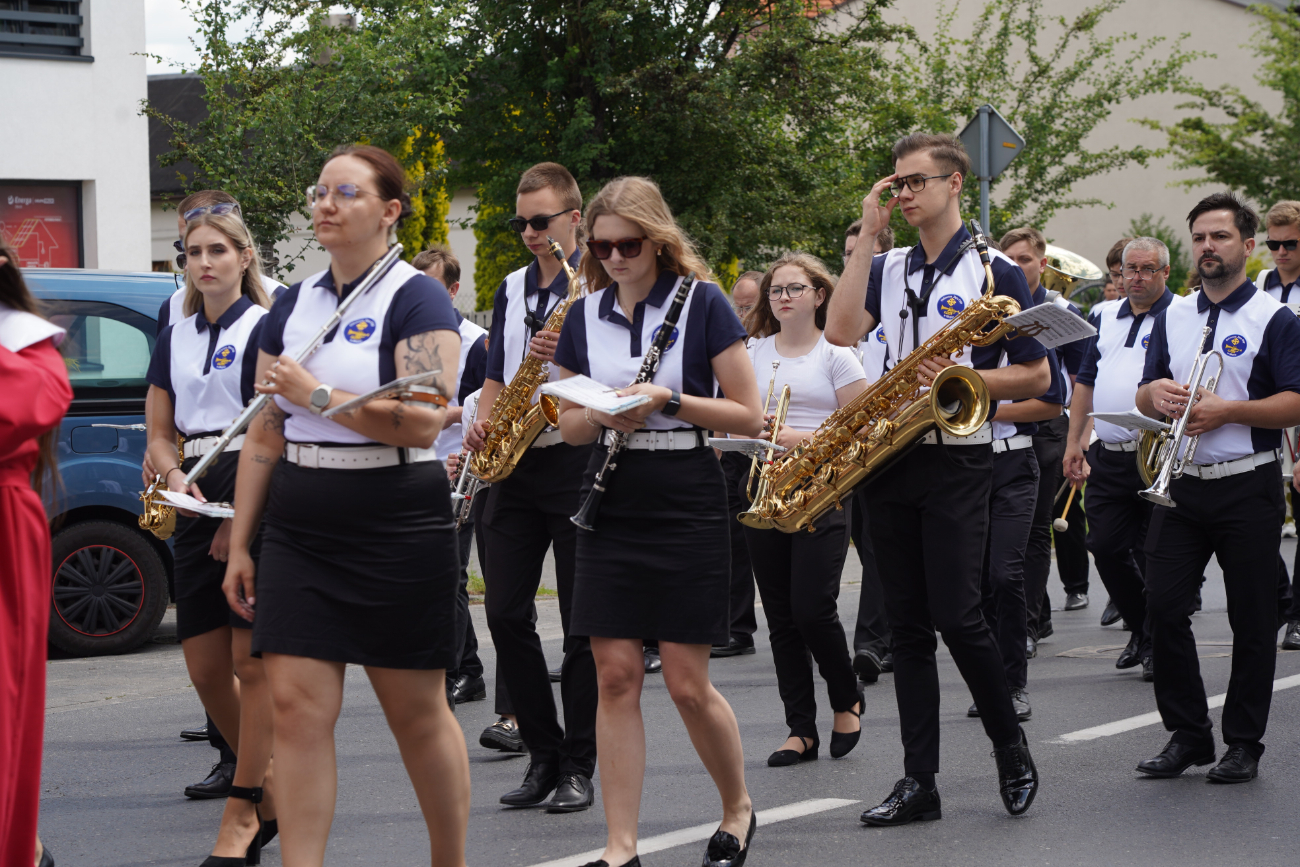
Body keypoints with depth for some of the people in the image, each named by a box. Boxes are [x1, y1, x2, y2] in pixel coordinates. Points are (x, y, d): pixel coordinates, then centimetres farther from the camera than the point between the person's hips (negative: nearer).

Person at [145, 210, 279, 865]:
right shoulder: (174, 338, 16)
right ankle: (271, 792, 22)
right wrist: (174, 476, -6)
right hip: (197, 504, 7)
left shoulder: (264, 328, -4)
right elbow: (160, 432, 16)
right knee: (206, 669, 5)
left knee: (252, 661, -6)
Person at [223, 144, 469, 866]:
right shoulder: (294, 307, 12)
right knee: (297, 704, -5)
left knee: (417, 711, 5)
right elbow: (265, 435, 14)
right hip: (297, 531, 5)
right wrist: (240, 546, 11)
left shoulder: (417, 301, -6)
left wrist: (317, 394, -18)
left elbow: (423, 423, -19)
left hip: (397, 530, -5)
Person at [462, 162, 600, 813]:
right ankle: (543, 753, 11)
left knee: (583, 622, -2)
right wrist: (483, 423, 4)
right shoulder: (511, 289, 16)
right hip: (513, 465, 6)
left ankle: (579, 767, 4)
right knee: (505, 612, 1)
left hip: (576, 462, -6)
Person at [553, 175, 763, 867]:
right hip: (611, 506, 4)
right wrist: (602, 417, -9)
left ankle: (738, 809, 21)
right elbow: (568, 422, 13)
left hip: (687, 505, -4)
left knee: (687, 683, -3)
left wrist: (668, 401, -18)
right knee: (615, 676, -2)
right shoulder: (584, 315, 8)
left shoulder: (702, 304, -4)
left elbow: (749, 416, -5)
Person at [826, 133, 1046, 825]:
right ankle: (919, 781, 7)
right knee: (908, 625, 5)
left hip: (958, 461, -5)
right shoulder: (887, 269, 12)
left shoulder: (994, 273, -1)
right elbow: (841, 331, -6)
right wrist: (866, 234, -4)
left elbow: (1036, 377, -1)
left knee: (956, 616, -11)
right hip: (889, 455, 5)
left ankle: (1010, 745, 11)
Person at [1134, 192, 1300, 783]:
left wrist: (1225, 411, -20)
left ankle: (1244, 744, 9)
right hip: (1180, 487, 5)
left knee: (1251, 620, 0)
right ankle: (1187, 734, 9)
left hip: (1248, 487, -4)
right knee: (1163, 607, -3)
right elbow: (1144, 398, 18)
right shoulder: (1173, 317, 14)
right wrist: (1155, 391, -6)